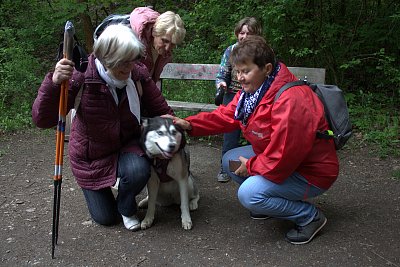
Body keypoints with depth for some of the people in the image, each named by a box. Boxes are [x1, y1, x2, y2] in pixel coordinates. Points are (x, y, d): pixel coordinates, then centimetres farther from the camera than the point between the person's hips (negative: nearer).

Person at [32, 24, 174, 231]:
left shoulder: (138, 72, -19)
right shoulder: (81, 77, -29)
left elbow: (161, 110, -5)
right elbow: (42, 119, -33)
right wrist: (54, 83, -49)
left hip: (126, 144, 2)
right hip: (91, 155, -1)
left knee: (139, 171, -34)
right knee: (105, 218, 8)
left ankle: (127, 209, 2)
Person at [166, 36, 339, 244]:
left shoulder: (291, 101, -33)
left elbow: (282, 157, -32)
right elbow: (226, 115, 2)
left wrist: (251, 166, -15)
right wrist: (189, 124, -8)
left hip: (312, 171, -10)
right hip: (278, 158, 10)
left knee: (248, 194, -26)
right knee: (229, 160, 7)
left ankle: (310, 216, -4)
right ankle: (273, 201, 16)